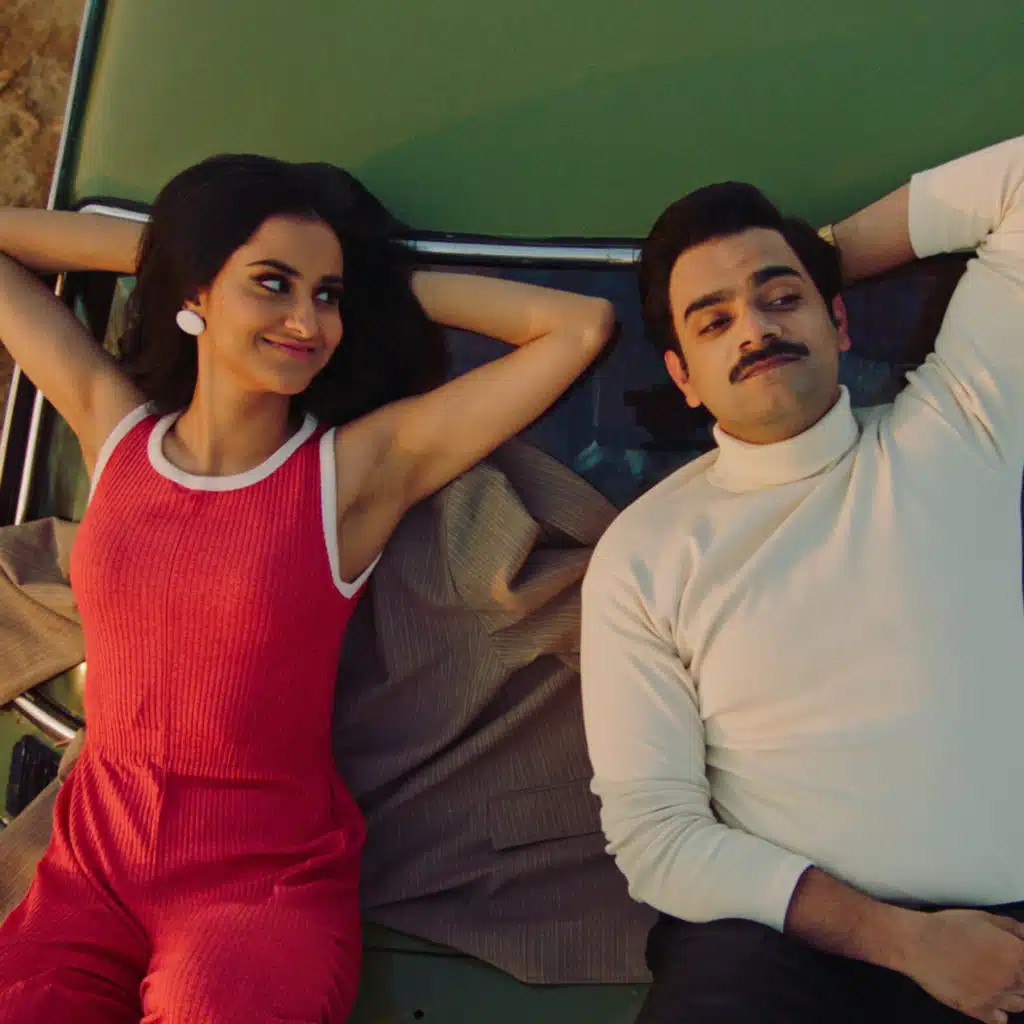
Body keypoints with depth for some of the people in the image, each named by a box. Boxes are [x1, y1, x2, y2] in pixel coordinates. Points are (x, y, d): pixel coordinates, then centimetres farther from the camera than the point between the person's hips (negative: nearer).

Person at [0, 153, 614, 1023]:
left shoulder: (360, 467, -8)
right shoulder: (114, 428, 3)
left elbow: (582, 326, -10)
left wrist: (387, 283, -3)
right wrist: (162, 244, 6)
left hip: (270, 879, -2)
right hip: (93, 862, 3)